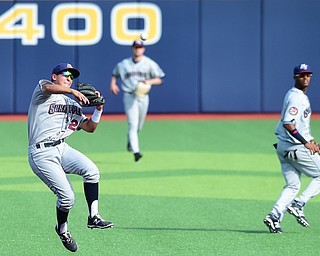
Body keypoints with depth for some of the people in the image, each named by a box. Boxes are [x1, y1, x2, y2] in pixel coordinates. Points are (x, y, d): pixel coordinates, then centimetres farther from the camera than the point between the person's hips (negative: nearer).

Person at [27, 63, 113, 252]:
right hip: (41, 154, -6)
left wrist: (98, 109, 2)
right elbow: (48, 88, -24)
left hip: (62, 149, 6)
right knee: (67, 196, -13)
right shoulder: (43, 87, 3)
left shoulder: (72, 105, 23)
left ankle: (93, 217, -13)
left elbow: (89, 127, 18)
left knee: (91, 170, -21)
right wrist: (73, 92, -38)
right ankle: (62, 229, 14)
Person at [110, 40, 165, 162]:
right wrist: (113, 84, 0)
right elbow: (115, 74, 19)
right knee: (133, 124, -14)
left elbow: (159, 80, 4)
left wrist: (149, 81, -15)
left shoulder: (149, 63, 3)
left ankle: (130, 140, 46)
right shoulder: (124, 64, 4)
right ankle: (136, 151, -22)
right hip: (129, 96, -2)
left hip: (143, 96, 2)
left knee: (139, 126, 13)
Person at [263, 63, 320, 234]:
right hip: (295, 148, -10)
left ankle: (274, 216, -1)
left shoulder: (302, 96, 18)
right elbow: (287, 123, -26)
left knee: (292, 186, 10)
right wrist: (305, 142, -24)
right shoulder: (295, 97, -16)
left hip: (283, 147, 10)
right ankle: (298, 205, -2)